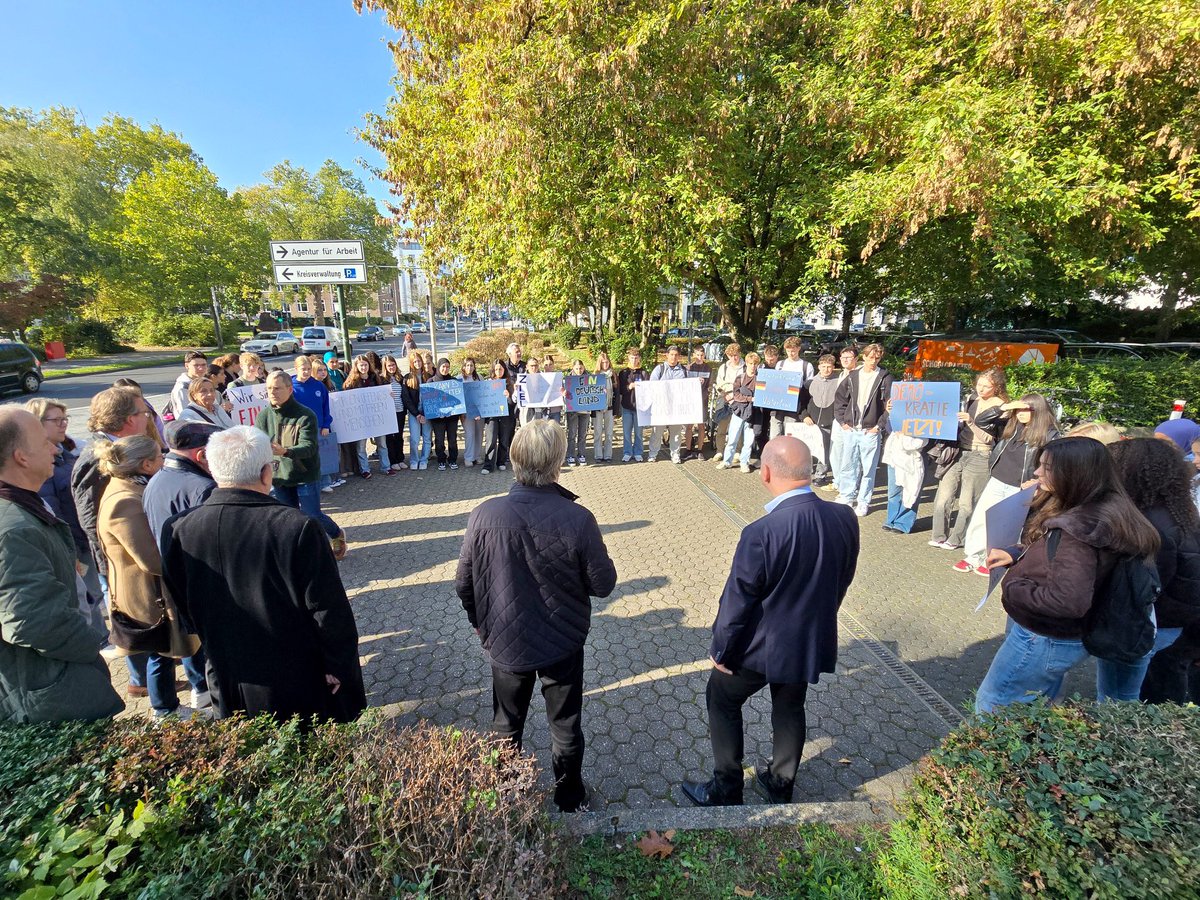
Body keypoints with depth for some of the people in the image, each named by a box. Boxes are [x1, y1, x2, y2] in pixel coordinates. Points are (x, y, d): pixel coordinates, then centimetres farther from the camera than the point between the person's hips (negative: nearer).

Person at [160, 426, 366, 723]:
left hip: (228, 686, 4)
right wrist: (339, 667, -6)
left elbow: (180, 606, 3)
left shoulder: (177, 530, -13)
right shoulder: (297, 528, -28)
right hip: (299, 684, -4)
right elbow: (329, 611, -21)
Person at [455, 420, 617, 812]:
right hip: (564, 643, -1)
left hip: (505, 643, 2)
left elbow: (464, 585, -9)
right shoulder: (577, 519, -27)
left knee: (506, 726, 27)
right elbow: (603, 584, -15)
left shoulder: (485, 514, -21)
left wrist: (481, 624, 9)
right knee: (565, 725, 24)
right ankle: (569, 796, 46)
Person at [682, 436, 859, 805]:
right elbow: (843, 580, 3)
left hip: (763, 645, -5)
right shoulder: (845, 519, -13)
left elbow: (737, 602, -22)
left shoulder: (762, 533, -32)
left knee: (722, 699, 19)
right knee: (790, 708, 27)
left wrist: (721, 650, -6)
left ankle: (726, 791, 33)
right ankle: (780, 786, 47)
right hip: (813, 641, 6)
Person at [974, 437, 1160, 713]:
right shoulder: (1088, 513, 1)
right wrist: (1014, 555, 1)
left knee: (990, 707, 7)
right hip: (1055, 638, 9)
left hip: (1043, 642, -9)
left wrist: (1012, 588, -21)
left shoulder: (1078, 529, -29)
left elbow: (1069, 601, -34)